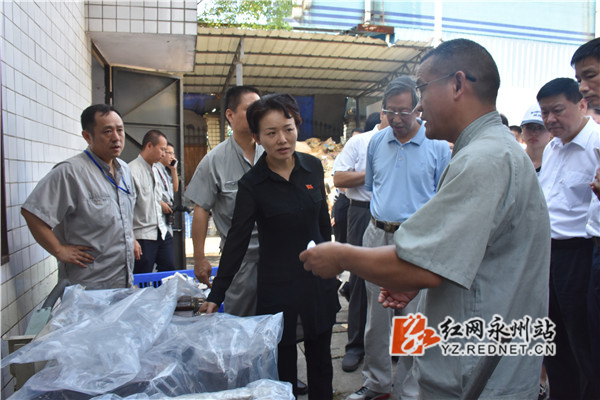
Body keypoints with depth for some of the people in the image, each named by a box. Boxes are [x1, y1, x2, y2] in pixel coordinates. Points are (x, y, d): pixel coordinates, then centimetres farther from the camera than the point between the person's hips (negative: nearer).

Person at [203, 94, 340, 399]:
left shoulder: (313, 167, -1)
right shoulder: (251, 184, -11)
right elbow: (237, 241, -8)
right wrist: (215, 295, -7)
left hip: (319, 281, 4)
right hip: (278, 286, -3)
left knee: (321, 362, 17)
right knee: (283, 366, 10)